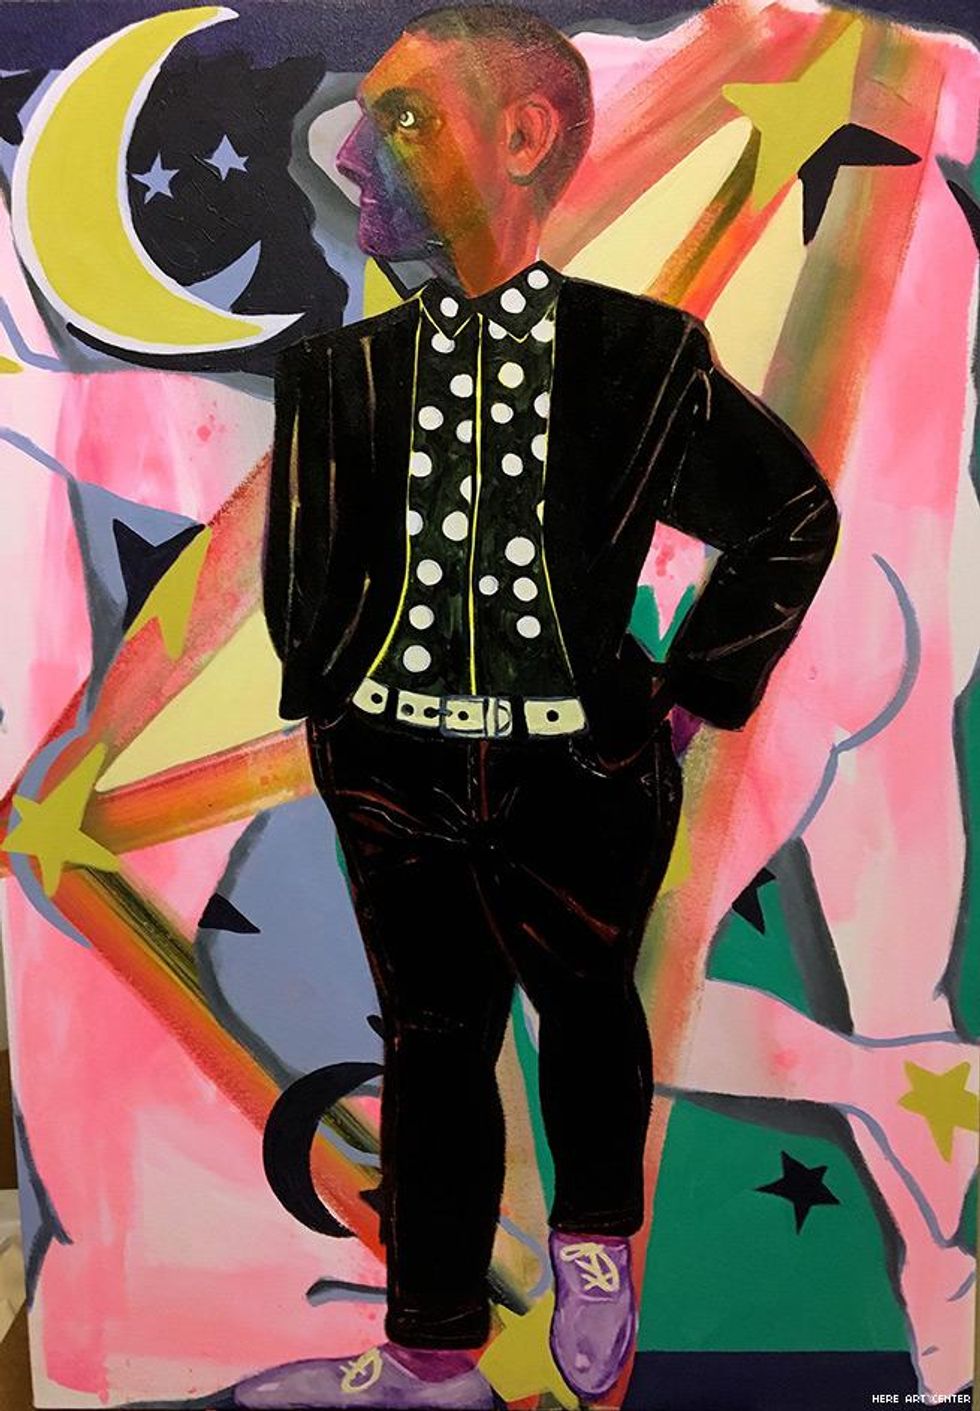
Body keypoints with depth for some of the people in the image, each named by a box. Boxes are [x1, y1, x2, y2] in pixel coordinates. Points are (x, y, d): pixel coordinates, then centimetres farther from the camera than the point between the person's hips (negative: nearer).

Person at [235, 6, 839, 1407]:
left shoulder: (641, 356, -9)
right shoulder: (343, 369, -2)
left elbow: (796, 515, 2)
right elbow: (305, 585, 5)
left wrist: (693, 688, 0)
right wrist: (336, 714, 0)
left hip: (584, 783, -1)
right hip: (398, 785, 2)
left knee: (588, 1016, 21)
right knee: (431, 1045, 13)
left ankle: (597, 1239, 51)